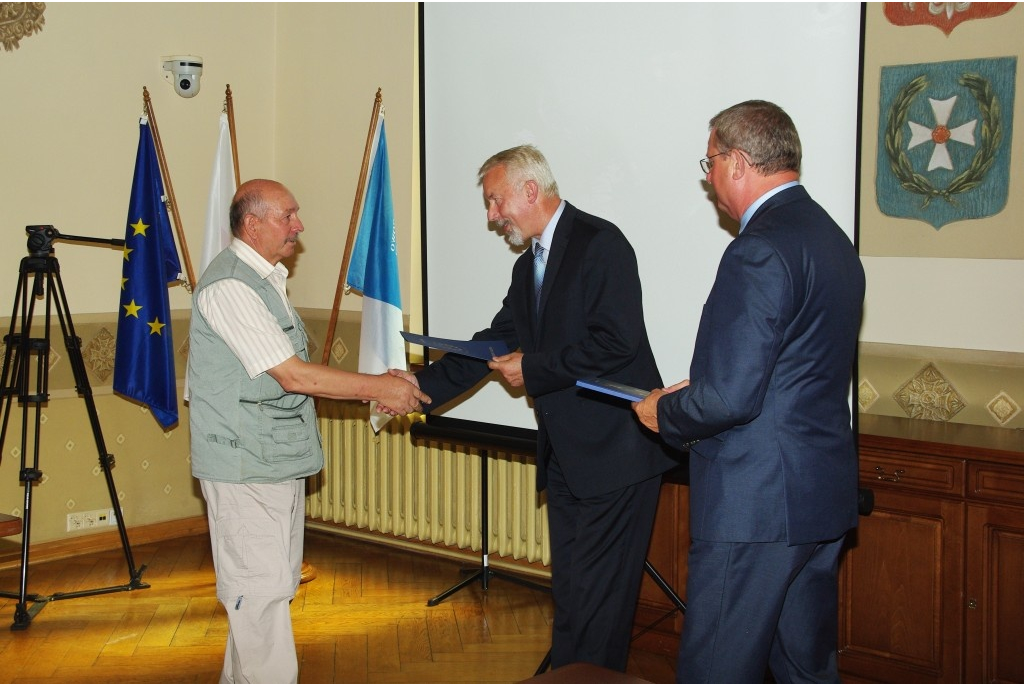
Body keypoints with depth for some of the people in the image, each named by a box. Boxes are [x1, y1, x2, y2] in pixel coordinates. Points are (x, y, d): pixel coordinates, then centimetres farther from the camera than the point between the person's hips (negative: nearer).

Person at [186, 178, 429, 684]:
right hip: (246, 466, -10)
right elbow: (293, 376, -21)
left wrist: (373, 388, 7)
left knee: (274, 584, 16)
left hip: (280, 461, 10)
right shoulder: (229, 286, -17)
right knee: (262, 590, -6)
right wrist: (376, 387, -15)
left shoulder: (265, 279, 15)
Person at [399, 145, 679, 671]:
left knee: (596, 593, -4)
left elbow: (617, 341, -22)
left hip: (615, 451, -9)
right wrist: (421, 385, 7)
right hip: (566, 456, 9)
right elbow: (495, 343, 17)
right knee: (568, 588, 16)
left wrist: (534, 369, -13)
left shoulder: (599, 243, -12)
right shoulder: (528, 266, 16)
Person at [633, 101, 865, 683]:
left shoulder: (760, 252, -18)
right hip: (826, 499, 10)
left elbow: (731, 397, -23)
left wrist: (665, 412, -4)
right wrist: (697, 392, 15)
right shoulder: (834, 241, 12)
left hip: (756, 505, -10)